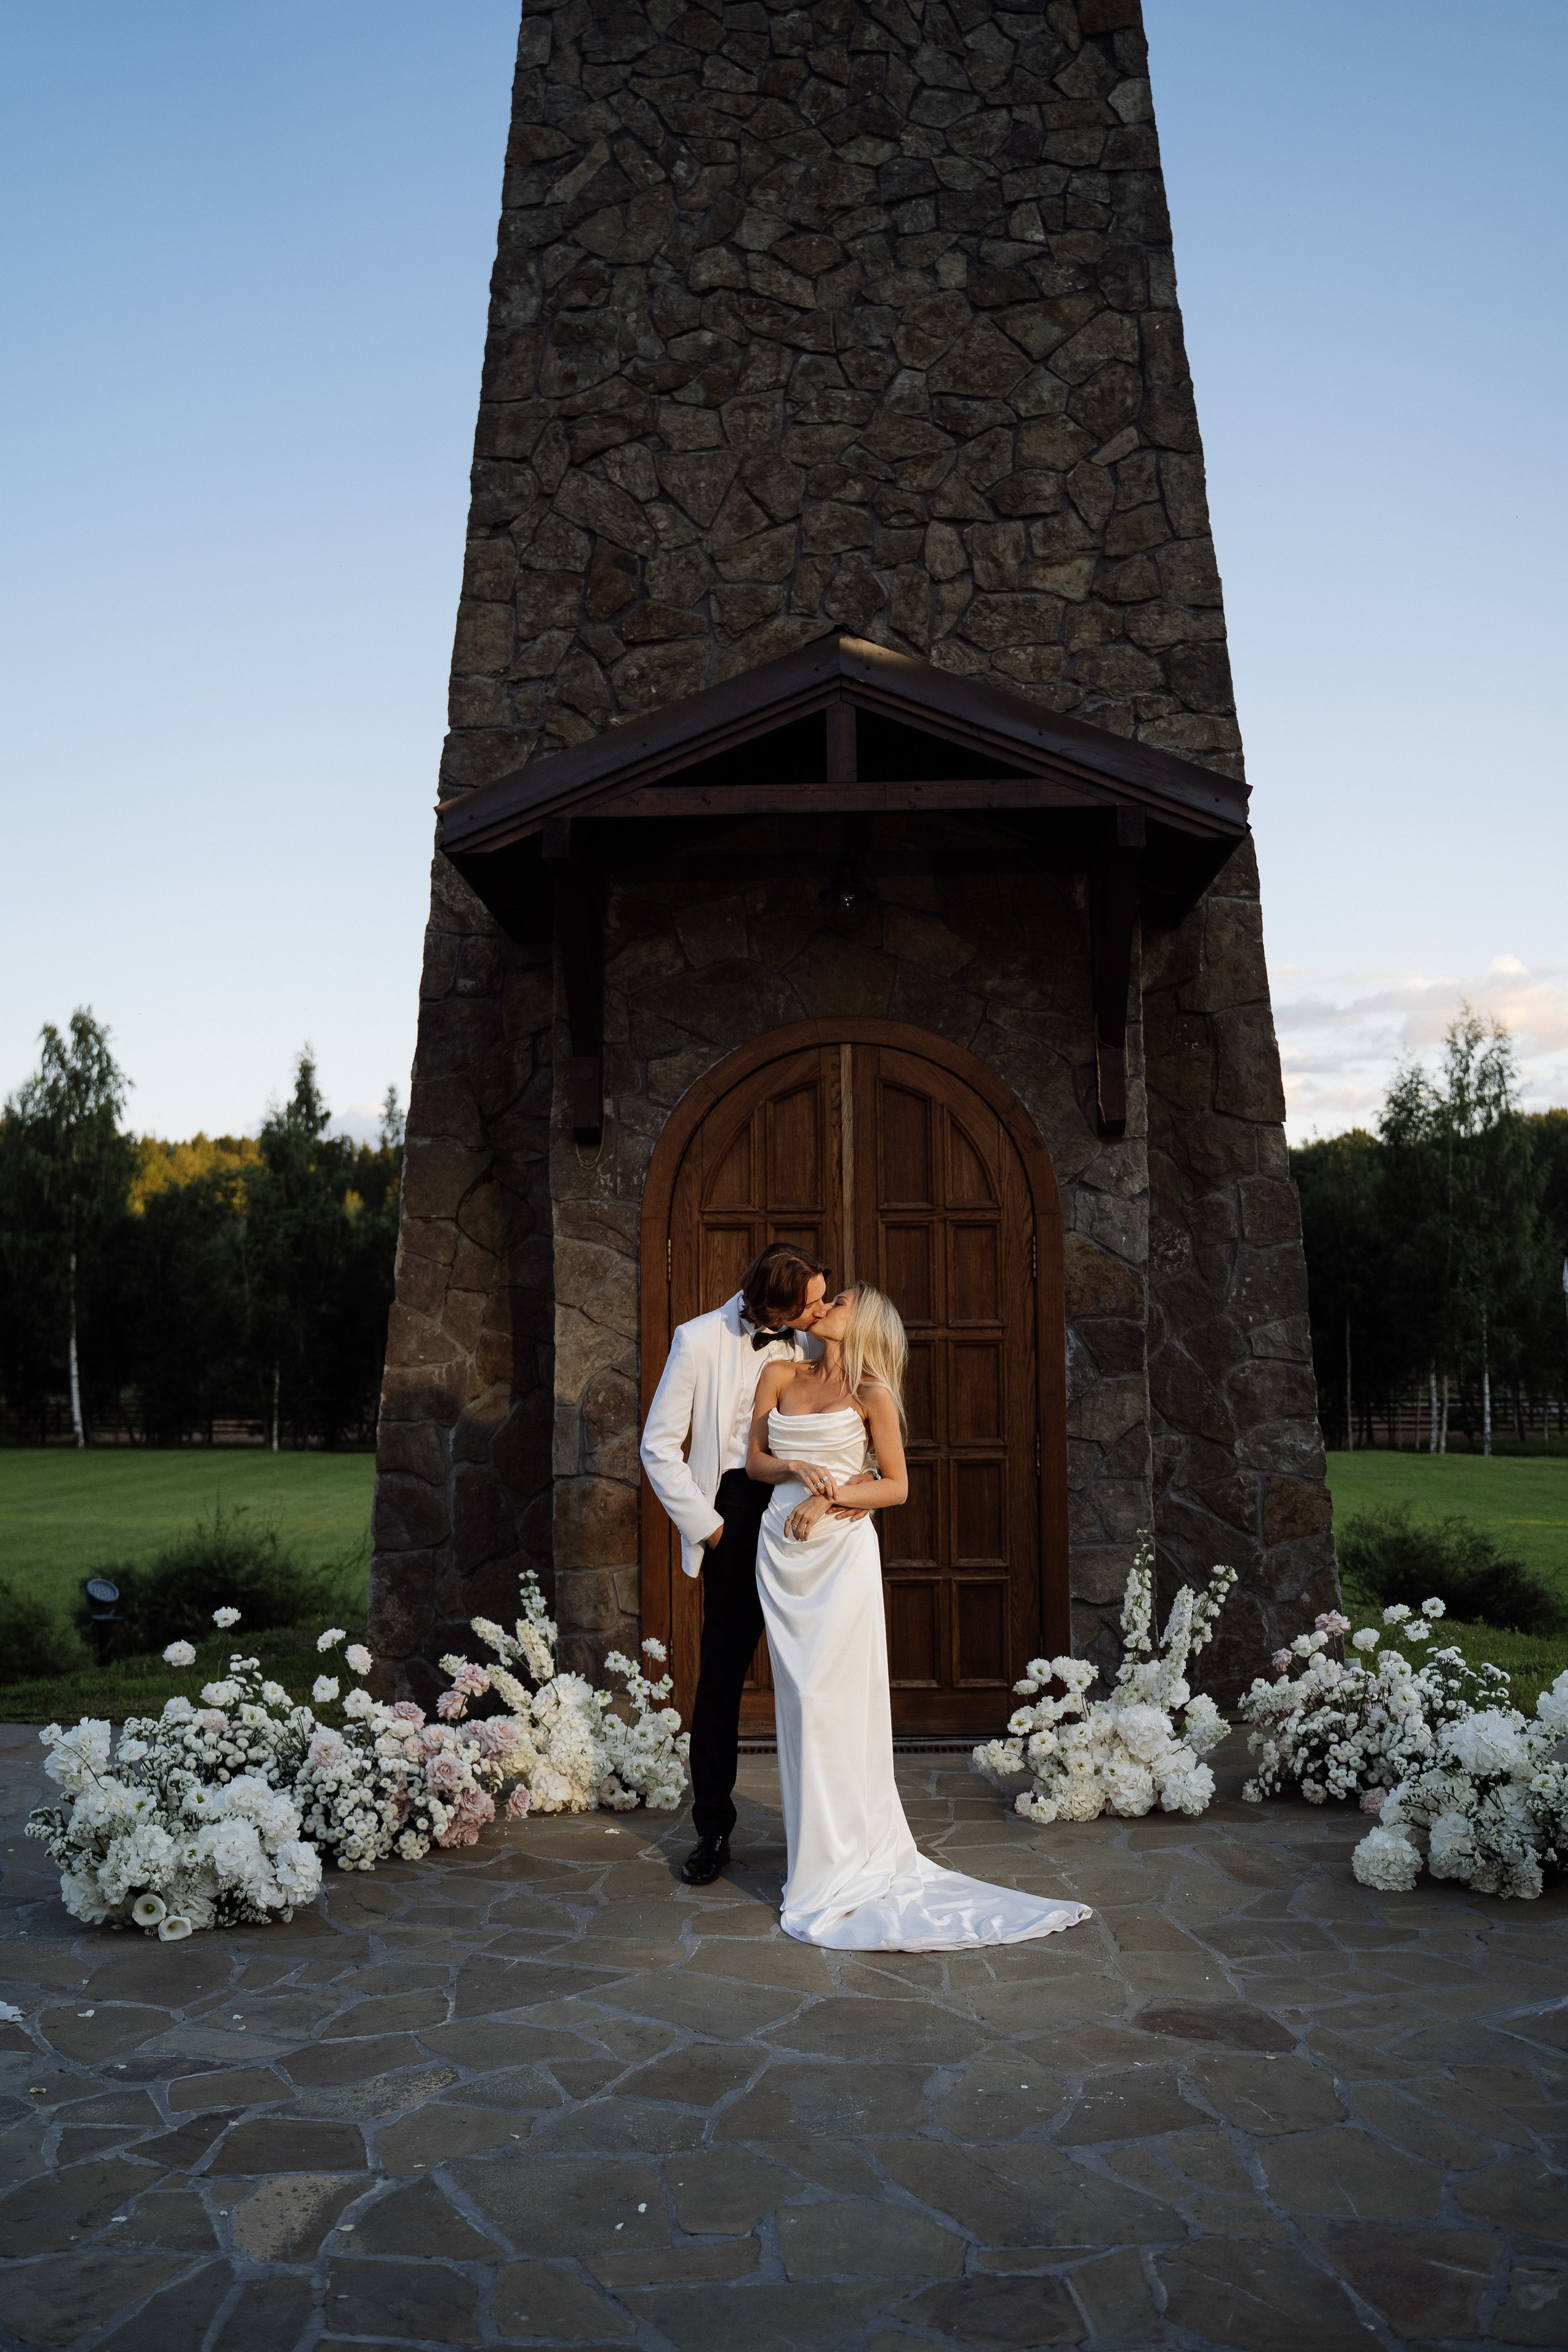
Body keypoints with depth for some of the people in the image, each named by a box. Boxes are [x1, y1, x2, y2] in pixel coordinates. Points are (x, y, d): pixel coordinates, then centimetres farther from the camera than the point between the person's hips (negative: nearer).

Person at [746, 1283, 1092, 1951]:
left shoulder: (872, 1393, -1)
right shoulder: (780, 1377, 11)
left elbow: (896, 1487, -1)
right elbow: (754, 1459, 11)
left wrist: (830, 1496, -14)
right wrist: (797, 1470, -9)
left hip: (842, 1551, -4)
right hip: (783, 1551, 4)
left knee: (835, 1700, -6)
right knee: (798, 1700, 6)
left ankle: (846, 1861, 2)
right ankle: (816, 1849, 15)